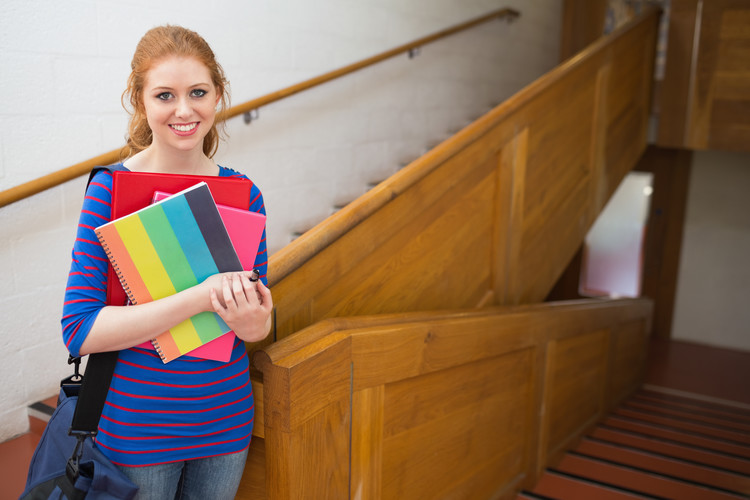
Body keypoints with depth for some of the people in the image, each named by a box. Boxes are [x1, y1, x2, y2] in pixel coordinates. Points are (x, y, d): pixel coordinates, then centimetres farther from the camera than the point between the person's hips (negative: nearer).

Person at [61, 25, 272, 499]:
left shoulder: (244, 194, -3)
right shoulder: (110, 189, -13)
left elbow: (261, 317, 6)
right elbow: (79, 329, -19)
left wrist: (254, 324, -18)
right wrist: (200, 298, -28)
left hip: (226, 420, 4)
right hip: (137, 425, -3)